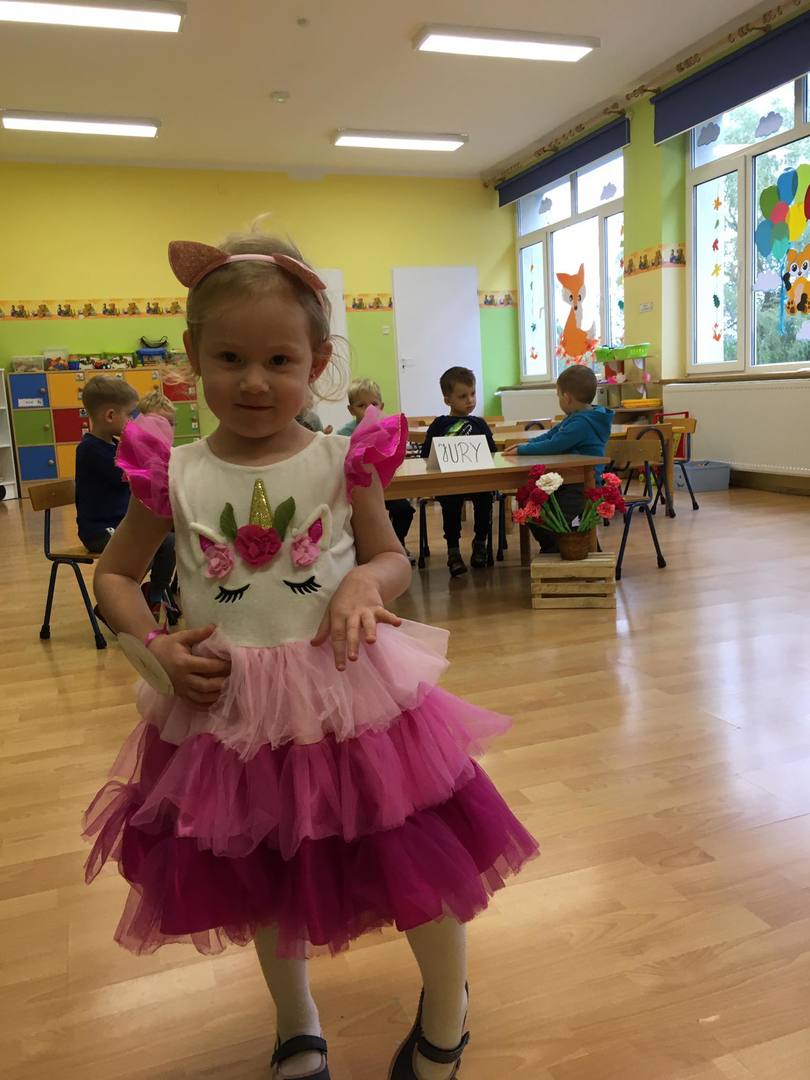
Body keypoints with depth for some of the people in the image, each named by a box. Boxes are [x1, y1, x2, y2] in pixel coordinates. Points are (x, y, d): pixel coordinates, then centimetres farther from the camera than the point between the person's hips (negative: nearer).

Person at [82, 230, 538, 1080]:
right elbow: (113, 573, 7)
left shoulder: (343, 462, -8)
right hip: (226, 706, 2)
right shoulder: (173, 475, -6)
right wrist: (155, 647, -9)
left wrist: (364, 581, -19)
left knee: (416, 859, 8)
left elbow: (392, 557, 4)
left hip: (348, 693, -1)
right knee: (262, 881, 21)